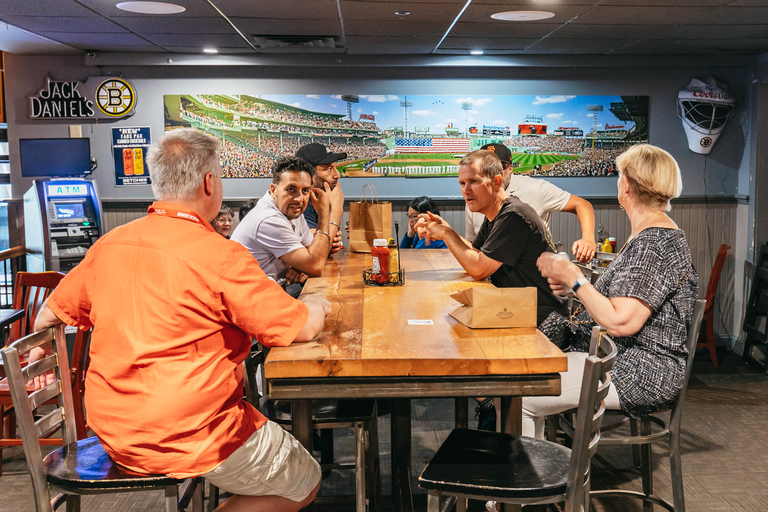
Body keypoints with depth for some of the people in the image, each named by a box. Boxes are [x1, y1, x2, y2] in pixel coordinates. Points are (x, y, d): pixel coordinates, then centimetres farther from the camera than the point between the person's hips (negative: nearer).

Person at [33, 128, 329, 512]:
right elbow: (303, 328, -13)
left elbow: (47, 317, 11)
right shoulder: (221, 256, -18)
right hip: (188, 436, -8)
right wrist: (317, 306, 9)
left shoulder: (109, 244, 2)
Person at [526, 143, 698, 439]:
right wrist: (571, 285, 6)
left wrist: (574, 278, -16)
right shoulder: (649, 235, 15)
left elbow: (620, 323, -26)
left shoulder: (653, 244, -19)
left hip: (641, 374, -11)